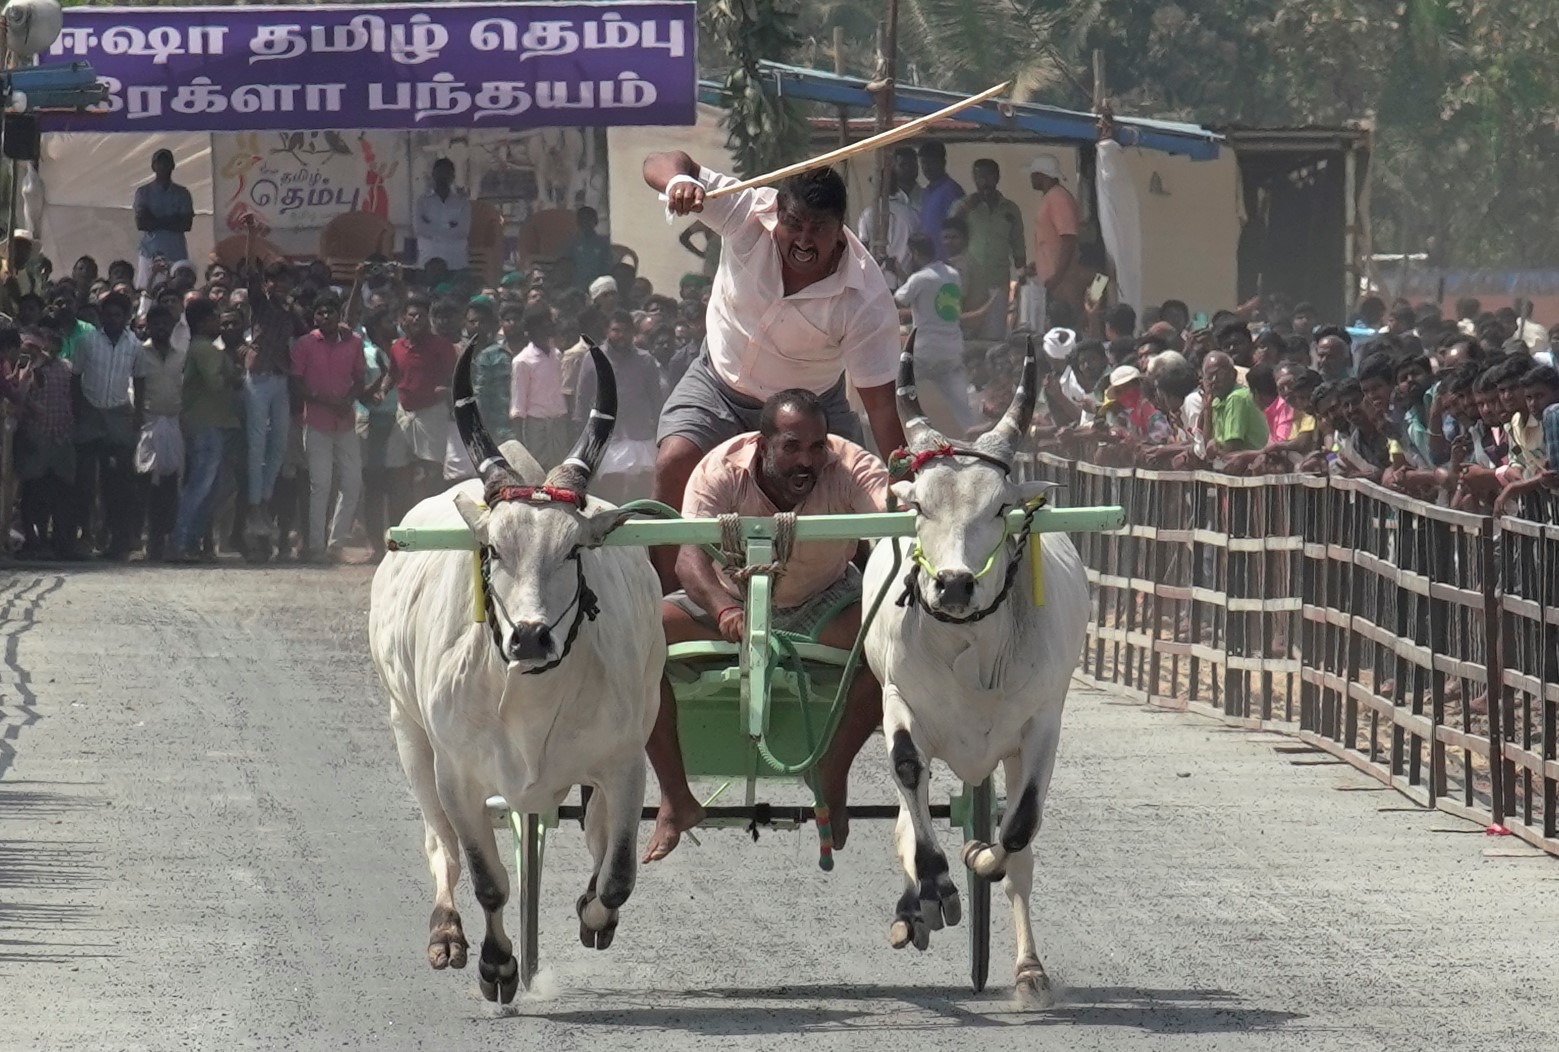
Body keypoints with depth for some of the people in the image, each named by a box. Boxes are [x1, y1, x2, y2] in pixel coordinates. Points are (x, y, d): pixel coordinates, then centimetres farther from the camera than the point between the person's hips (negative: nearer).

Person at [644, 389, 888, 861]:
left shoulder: (849, 469, -24)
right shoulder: (721, 471, -25)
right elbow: (689, 556, -38)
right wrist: (724, 609, -60)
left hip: (821, 608, 0)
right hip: (730, 598, 0)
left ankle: (833, 778, -13)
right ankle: (675, 798, -18)